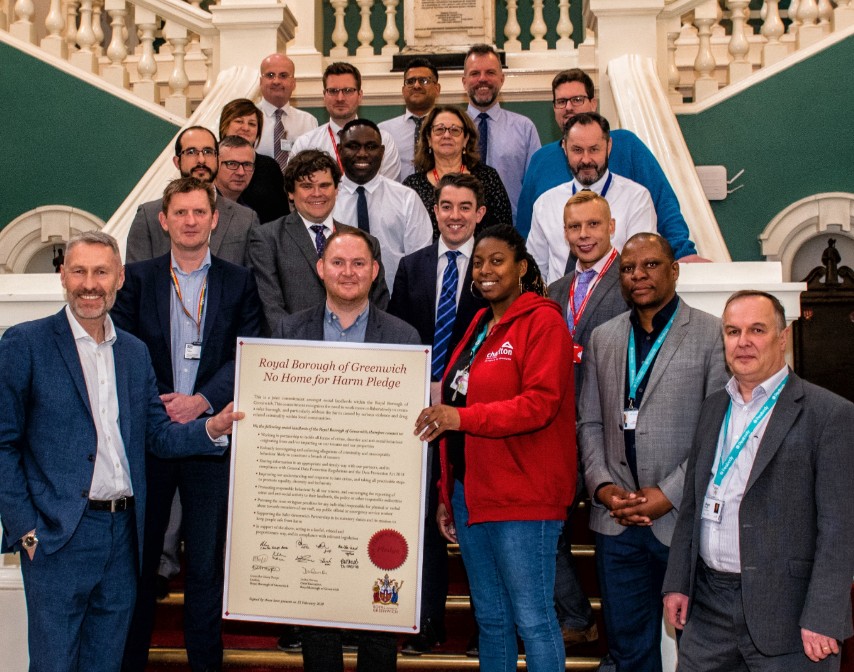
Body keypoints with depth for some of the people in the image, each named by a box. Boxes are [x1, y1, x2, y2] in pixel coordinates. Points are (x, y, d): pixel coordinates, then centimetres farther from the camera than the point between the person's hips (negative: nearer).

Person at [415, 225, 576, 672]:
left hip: (522, 498, -8)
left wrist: (463, 416, -27)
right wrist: (447, 494, 17)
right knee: (490, 618, 14)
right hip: (469, 491, 8)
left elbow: (541, 402, -18)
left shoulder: (543, 321, -7)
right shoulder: (480, 326, 18)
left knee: (532, 618, -3)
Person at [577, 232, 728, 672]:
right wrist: (601, 484, -3)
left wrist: (670, 494, -13)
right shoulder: (603, 339, 12)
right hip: (616, 520, 4)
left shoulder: (712, 335, -3)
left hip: (684, 518, -4)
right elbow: (590, 423, 12)